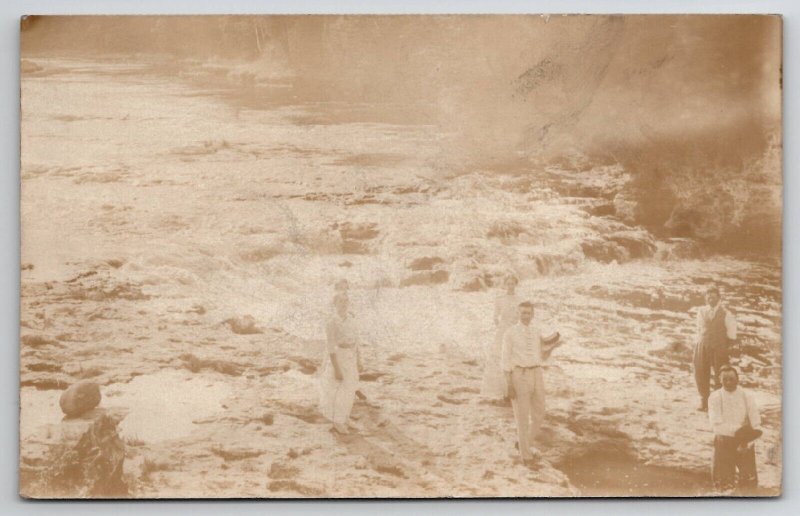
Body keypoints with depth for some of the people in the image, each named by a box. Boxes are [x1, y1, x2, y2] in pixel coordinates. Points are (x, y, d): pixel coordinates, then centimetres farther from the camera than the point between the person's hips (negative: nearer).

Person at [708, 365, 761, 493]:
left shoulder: (747, 396, -2)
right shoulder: (715, 397, -6)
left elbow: (756, 425, -4)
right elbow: (717, 425, -15)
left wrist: (746, 442, -17)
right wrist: (737, 430, -26)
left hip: (744, 442, 1)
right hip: (724, 441, -1)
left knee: (750, 484, 1)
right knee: (724, 485, -2)